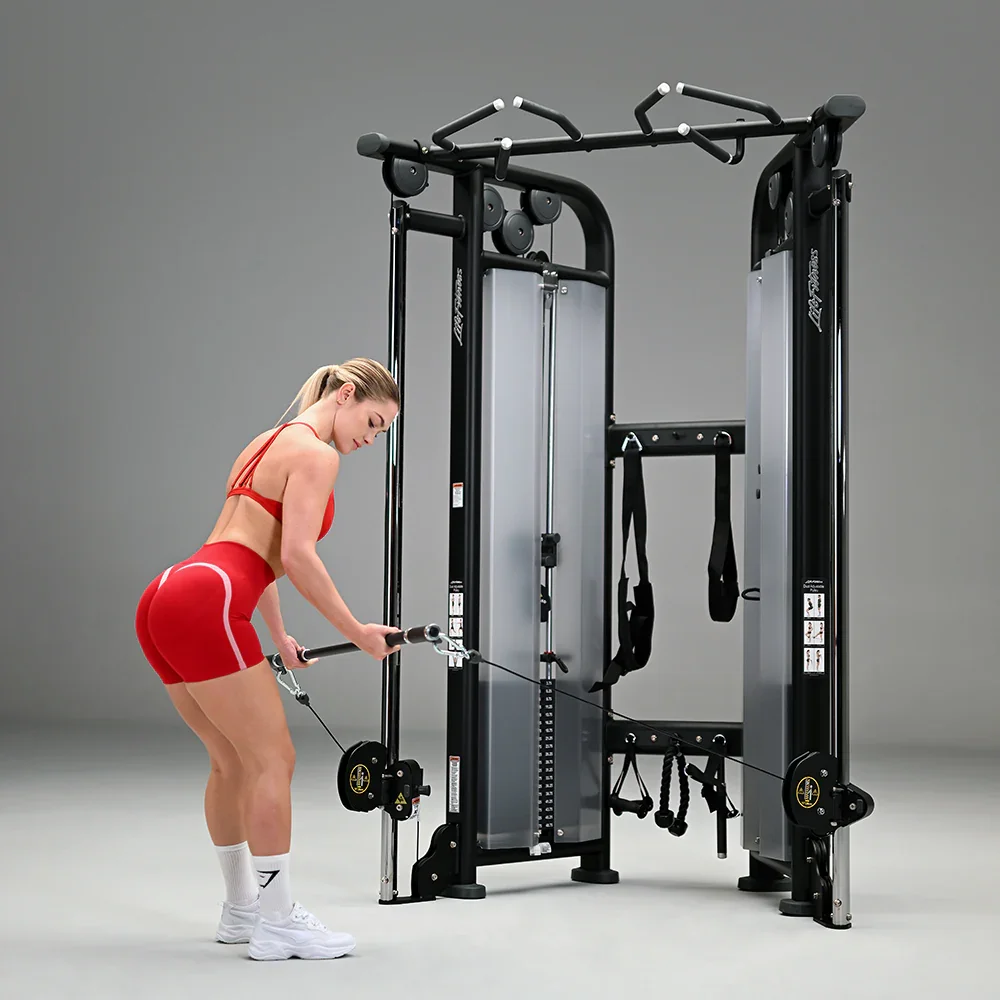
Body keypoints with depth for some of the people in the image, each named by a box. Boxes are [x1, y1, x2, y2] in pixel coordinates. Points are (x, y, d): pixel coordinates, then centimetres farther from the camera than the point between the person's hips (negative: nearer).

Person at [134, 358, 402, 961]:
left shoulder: (270, 442, 25)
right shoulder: (316, 453, -4)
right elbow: (297, 555, -15)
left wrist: (279, 636, 36)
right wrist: (357, 632, -7)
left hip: (164, 601, 10)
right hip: (205, 608, -10)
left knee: (232, 759, 19)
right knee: (273, 759, -2)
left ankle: (242, 909, 28)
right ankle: (277, 924, 3)